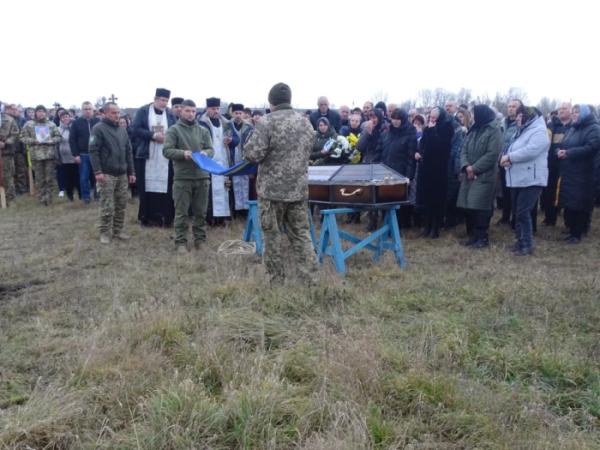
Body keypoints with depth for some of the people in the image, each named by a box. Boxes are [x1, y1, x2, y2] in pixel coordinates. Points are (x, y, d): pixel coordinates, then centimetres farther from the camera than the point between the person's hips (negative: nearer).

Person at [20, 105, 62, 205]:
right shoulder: (29, 124, 5)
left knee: (50, 177, 1)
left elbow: (59, 137, 10)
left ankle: (48, 196, 12)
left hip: (50, 154, 1)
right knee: (39, 178, 4)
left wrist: (51, 140, -9)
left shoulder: (51, 124, 8)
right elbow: (23, 138, 4)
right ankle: (41, 198, 12)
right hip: (36, 155, -1)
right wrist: (34, 141, -11)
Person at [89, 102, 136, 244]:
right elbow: (93, 151, -11)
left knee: (121, 205, 9)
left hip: (122, 174, 6)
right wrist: (97, 171, -18)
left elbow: (129, 152, 18)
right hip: (107, 174, -6)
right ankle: (105, 232, 8)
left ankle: (118, 230, 20)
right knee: (107, 206, -2)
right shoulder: (99, 128, -5)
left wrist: (131, 172, 14)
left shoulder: (122, 130, 15)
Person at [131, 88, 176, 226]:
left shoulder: (170, 114, 8)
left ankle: (165, 217, 6)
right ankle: (146, 217, 13)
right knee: (146, 187, 3)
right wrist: (153, 135, -15)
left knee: (165, 187, -1)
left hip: (165, 157, 2)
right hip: (146, 155, -1)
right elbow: (135, 129, -6)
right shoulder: (143, 111, 2)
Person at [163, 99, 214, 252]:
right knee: (181, 212, 2)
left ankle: (200, 240, 21)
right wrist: (182, 153, -23)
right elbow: (166, 150, -6)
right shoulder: (174, 130, 1)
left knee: (200, 212, 10)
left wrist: (206, 153, -15)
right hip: (182, 177, -3)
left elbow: (211, 150, 9)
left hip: (202, 176, 3)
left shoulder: (203, 130, 11)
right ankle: (181, 242, 10)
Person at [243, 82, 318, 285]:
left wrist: (247, 147, 5)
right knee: (301, 234, 10)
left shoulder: (266, 123, -12)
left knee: (272, 235, 6)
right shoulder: (305, 122, 8)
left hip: (272, 189, -5)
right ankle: (310, 279, 8)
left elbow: (253, 154, -16)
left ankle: (277, 281, 13)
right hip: (299, 189, 5)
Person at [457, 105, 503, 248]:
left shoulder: (494, 130, -8)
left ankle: (482, 237, 4)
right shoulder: (473, 130, 14)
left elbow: (492, 154, -16)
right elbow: (464, 149, 9)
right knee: (468, 206, 7)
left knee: (480, 207, -7)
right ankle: (473, 234, 20)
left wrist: (475, 168, -16)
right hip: (469, 174, 7)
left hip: (484, 176, -7)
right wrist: (466, 166, -9)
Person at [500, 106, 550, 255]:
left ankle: (527, 245, 0)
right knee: (517, 212, 12)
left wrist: (509, 157, -18)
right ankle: (521, 240, 23)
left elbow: (530, 151, -25)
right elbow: (514, 150, 18)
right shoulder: (521, 132, 20)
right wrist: (507, 158, -6)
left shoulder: (538, 132, -10)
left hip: (530, 180, -9)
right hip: (517, 179, 9)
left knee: (523, 213, -10)